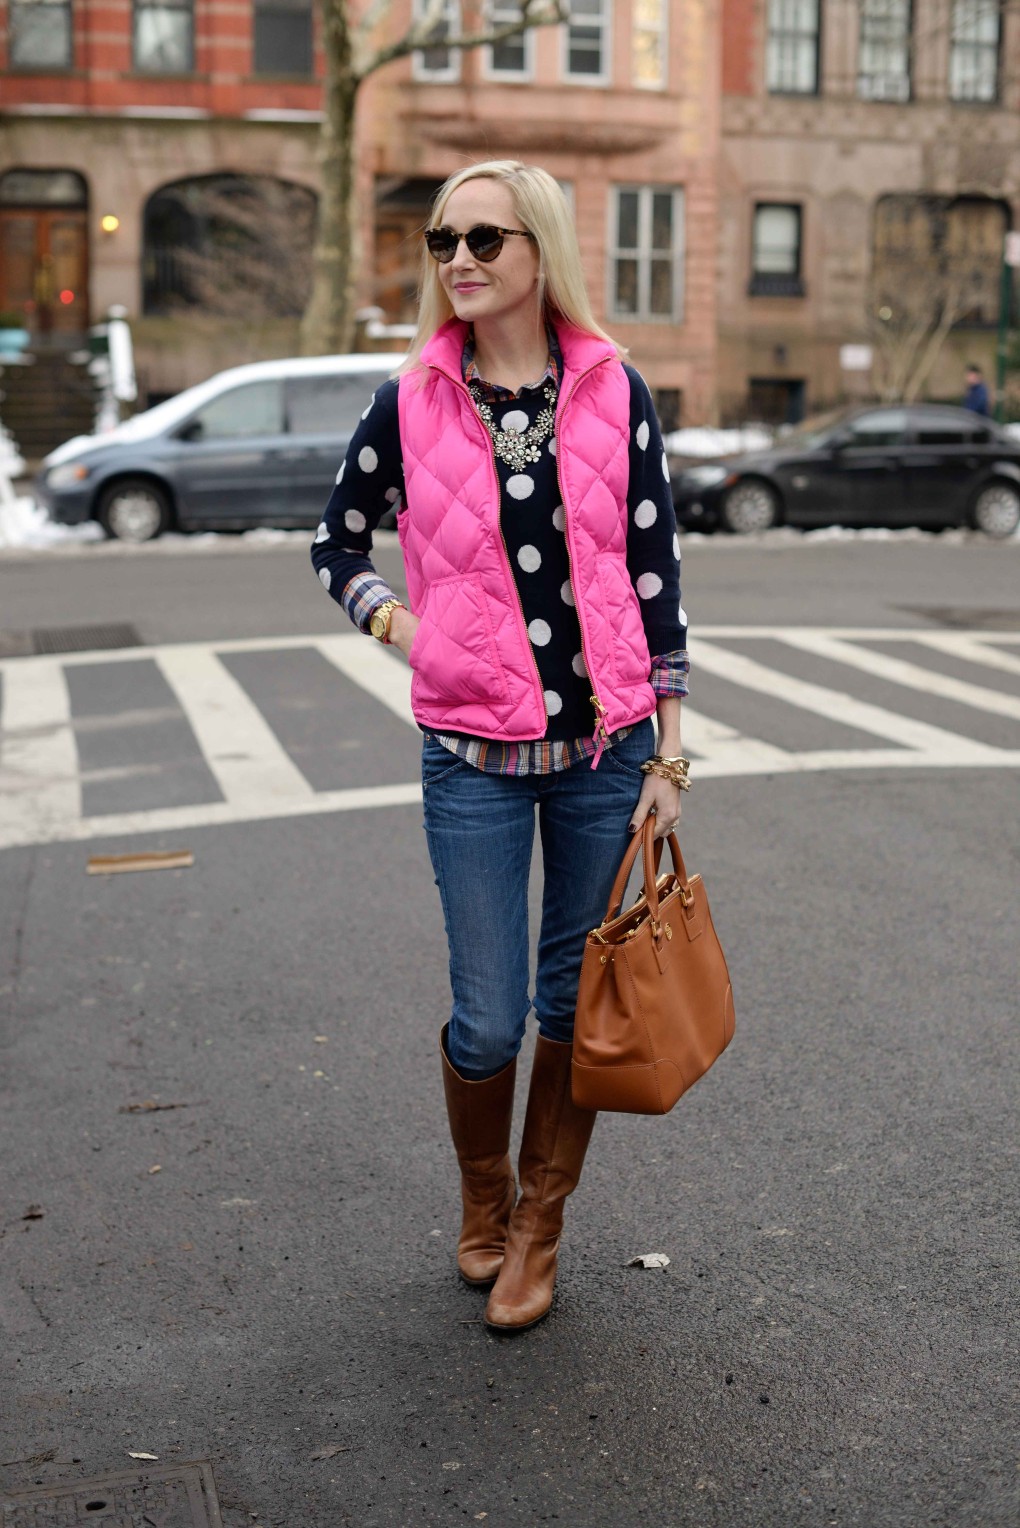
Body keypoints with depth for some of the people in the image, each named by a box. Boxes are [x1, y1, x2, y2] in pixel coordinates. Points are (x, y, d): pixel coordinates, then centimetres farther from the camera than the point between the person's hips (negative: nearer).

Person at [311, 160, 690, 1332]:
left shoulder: (614, 393, 0)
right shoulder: (412, 402, 0)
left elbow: (654, 573, 3)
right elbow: (336, 542, 15)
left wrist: (667, 752, 1)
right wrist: (398, 624, -1)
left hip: (604, 747, 1)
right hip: (473, 756, -1)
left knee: (577, 1003, 10)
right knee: (487, 1021, 3)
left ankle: (539, 1229, 30)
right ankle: (482, 1203, 33)